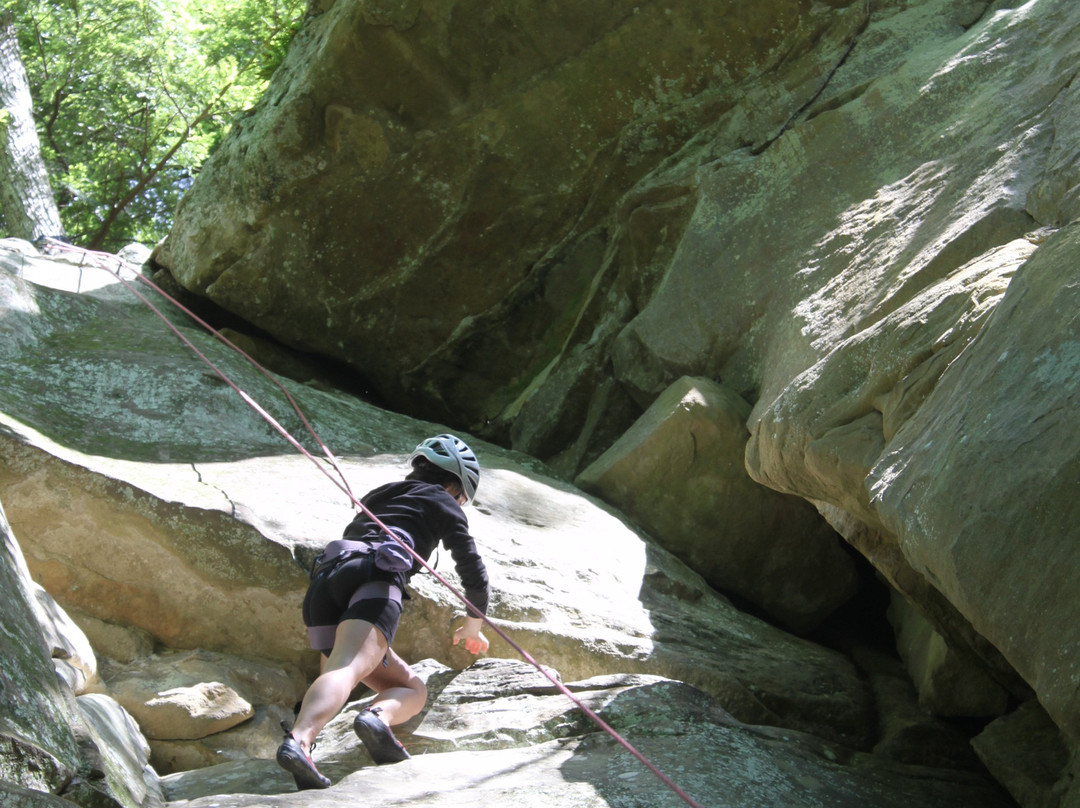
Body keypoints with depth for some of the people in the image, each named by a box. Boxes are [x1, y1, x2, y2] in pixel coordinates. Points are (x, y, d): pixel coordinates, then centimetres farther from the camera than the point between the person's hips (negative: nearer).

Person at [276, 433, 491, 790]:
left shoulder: (378, 496, 39)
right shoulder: (441, 502, 22)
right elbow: (472, 570, 23)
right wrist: (473, 625, 40)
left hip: (323, 586, 6)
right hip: (374, 581, -6)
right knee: (345, 670, -27)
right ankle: (298, 741, -55)